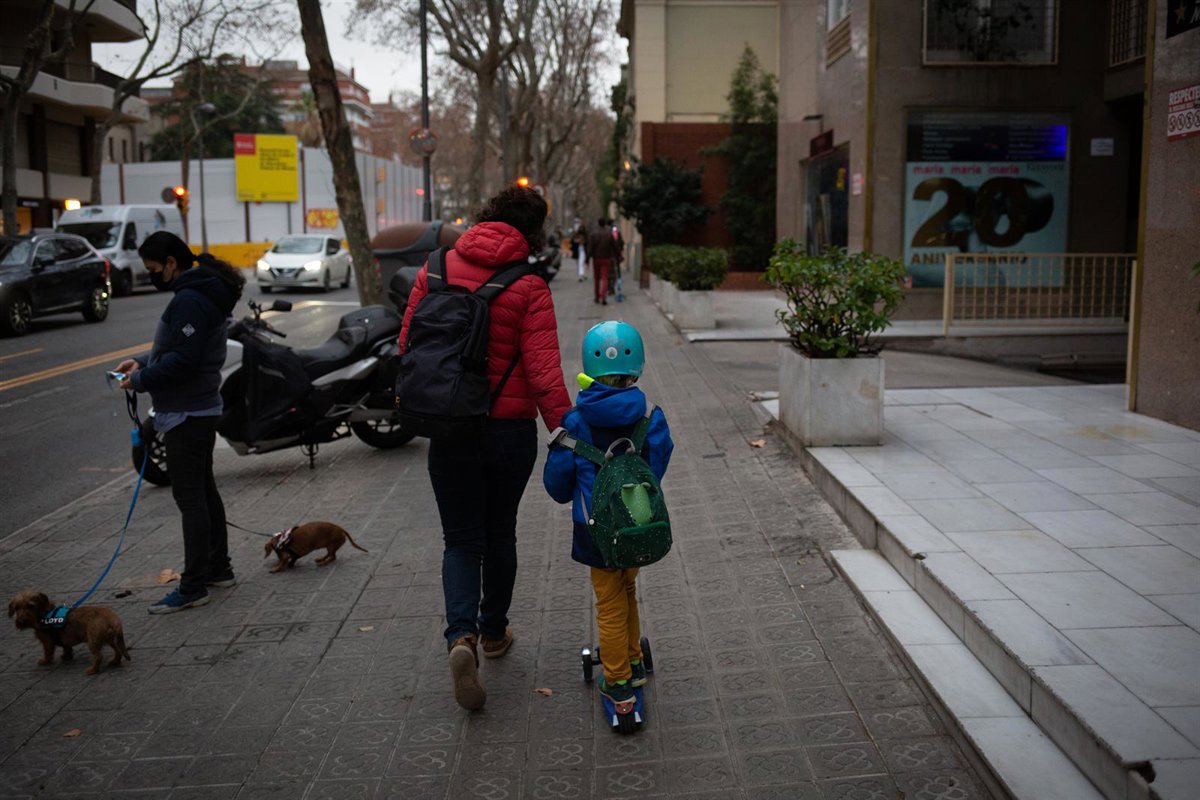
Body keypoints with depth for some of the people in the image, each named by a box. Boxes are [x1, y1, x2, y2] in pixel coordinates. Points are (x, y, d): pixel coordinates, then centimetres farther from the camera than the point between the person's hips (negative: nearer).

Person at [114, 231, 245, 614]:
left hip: (186, 413, -11)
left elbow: (183, 360, -25)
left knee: (189, 497, -6)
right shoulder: (205, 292, 13)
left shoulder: (189, 300, -20)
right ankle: (218, 569, 28)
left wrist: (142, 379, -14)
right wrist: (144, 362, 9)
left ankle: (193, 587, 0)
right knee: (204, 491, 18)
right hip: (203, 407, 11)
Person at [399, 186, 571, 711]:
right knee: (499, 533, 20)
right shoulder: (529, 288, -12)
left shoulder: (438, 268, -3)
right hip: (511, 429, -1)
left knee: (460, 539, 10)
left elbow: (409, 345, 2)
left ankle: (462, 636, -12)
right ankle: (493, 631, 35)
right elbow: (544, 374, -16)